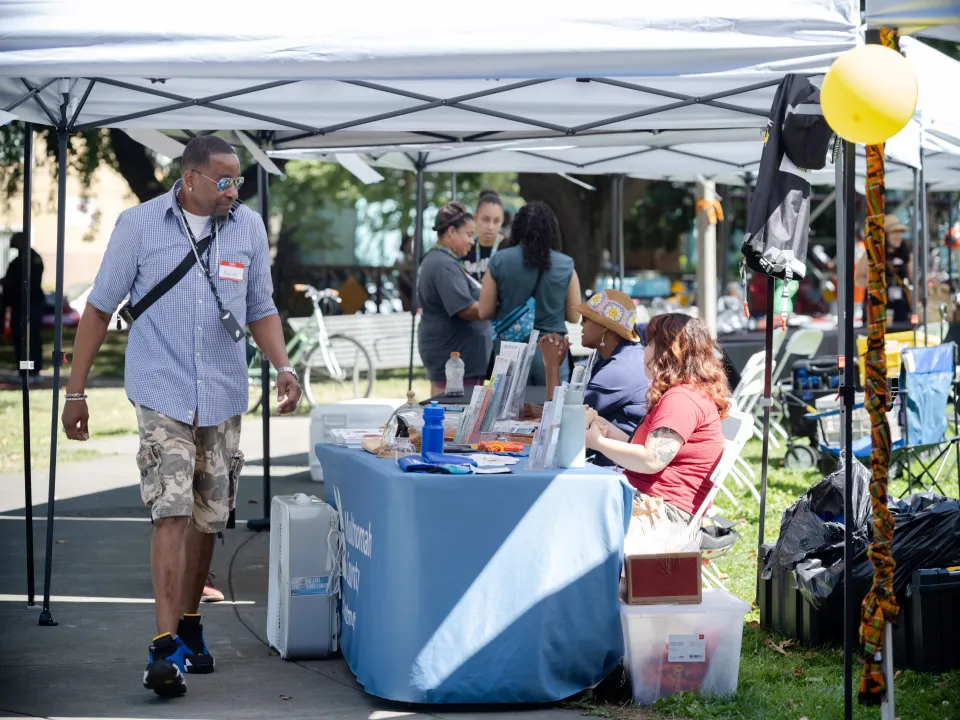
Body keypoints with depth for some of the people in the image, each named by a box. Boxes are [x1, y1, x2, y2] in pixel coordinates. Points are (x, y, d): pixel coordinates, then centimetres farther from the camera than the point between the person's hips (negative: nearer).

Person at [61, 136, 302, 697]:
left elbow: (260, 309, 13)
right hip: (163, 392, -4)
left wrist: (284, 367, -5)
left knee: (208, 518, 11)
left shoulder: (249, 227, 6)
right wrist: (76, 390, 1)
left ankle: (189, 624, 28)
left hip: (223, 396, 4)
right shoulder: (139, 225, -3)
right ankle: (166, 647, -17)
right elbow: (101, 307, 2)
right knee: (173, 513, -15)